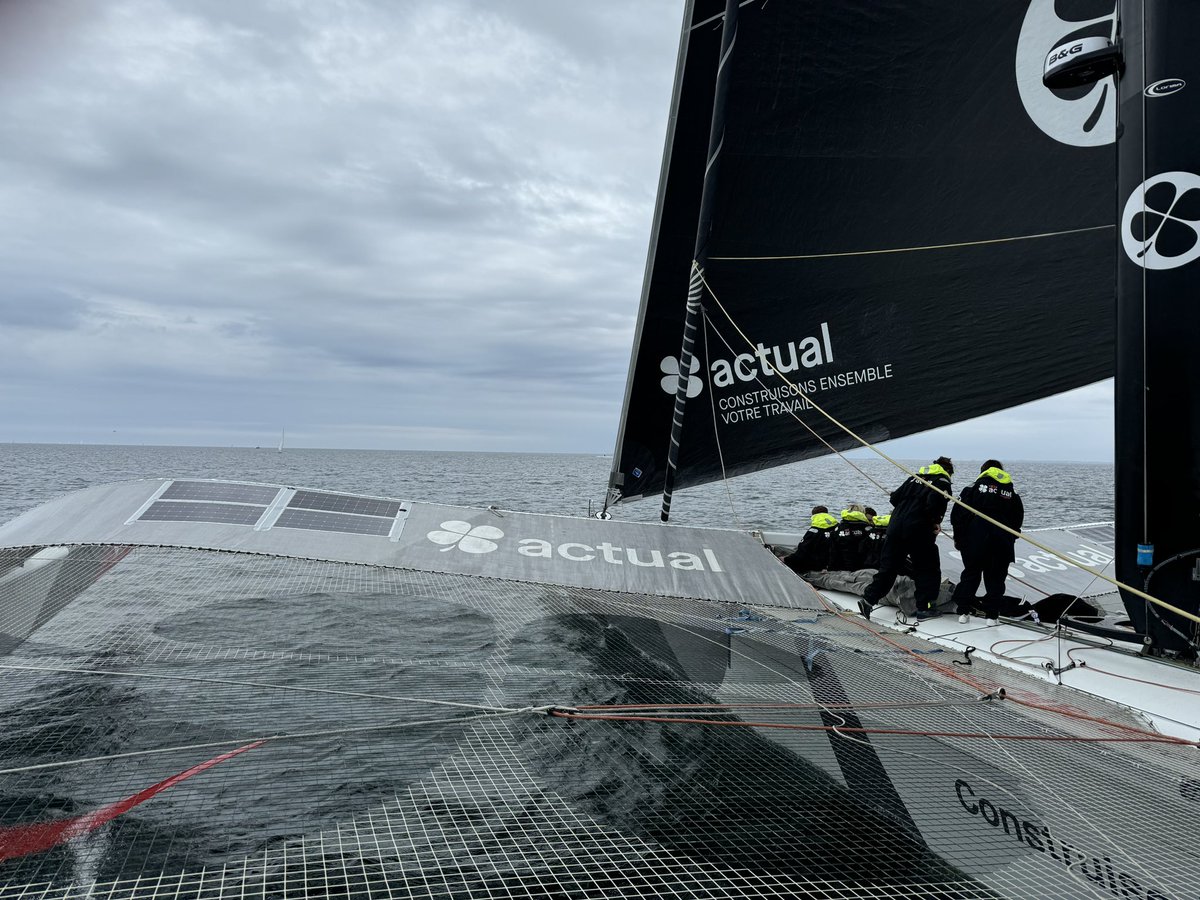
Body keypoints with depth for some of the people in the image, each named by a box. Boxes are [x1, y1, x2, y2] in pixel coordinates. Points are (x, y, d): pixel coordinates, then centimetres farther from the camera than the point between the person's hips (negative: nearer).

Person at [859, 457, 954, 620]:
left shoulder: (915, 477, 20)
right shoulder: (943, 482, 2)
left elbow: (895, 497, 16)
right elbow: (935, 501, -17)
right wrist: (935, 521, -4)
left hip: (896, 526, 6)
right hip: (919, 531, -5)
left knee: (888, 567, 9)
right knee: (927, 569, 10)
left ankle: (868, 599, 3)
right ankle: (924, 608, 11)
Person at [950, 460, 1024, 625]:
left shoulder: (973, 487, 4)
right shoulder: (1012, 492, 12)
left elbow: (957, 514, 0)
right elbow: (1018, 520, 12)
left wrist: (958, 538, 8)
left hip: (974, 539, -1)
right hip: (1002, 542, 1)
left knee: (970, 574, 12)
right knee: (996, 578, 11)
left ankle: (963, 612, 12)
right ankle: (992, 615, 11)